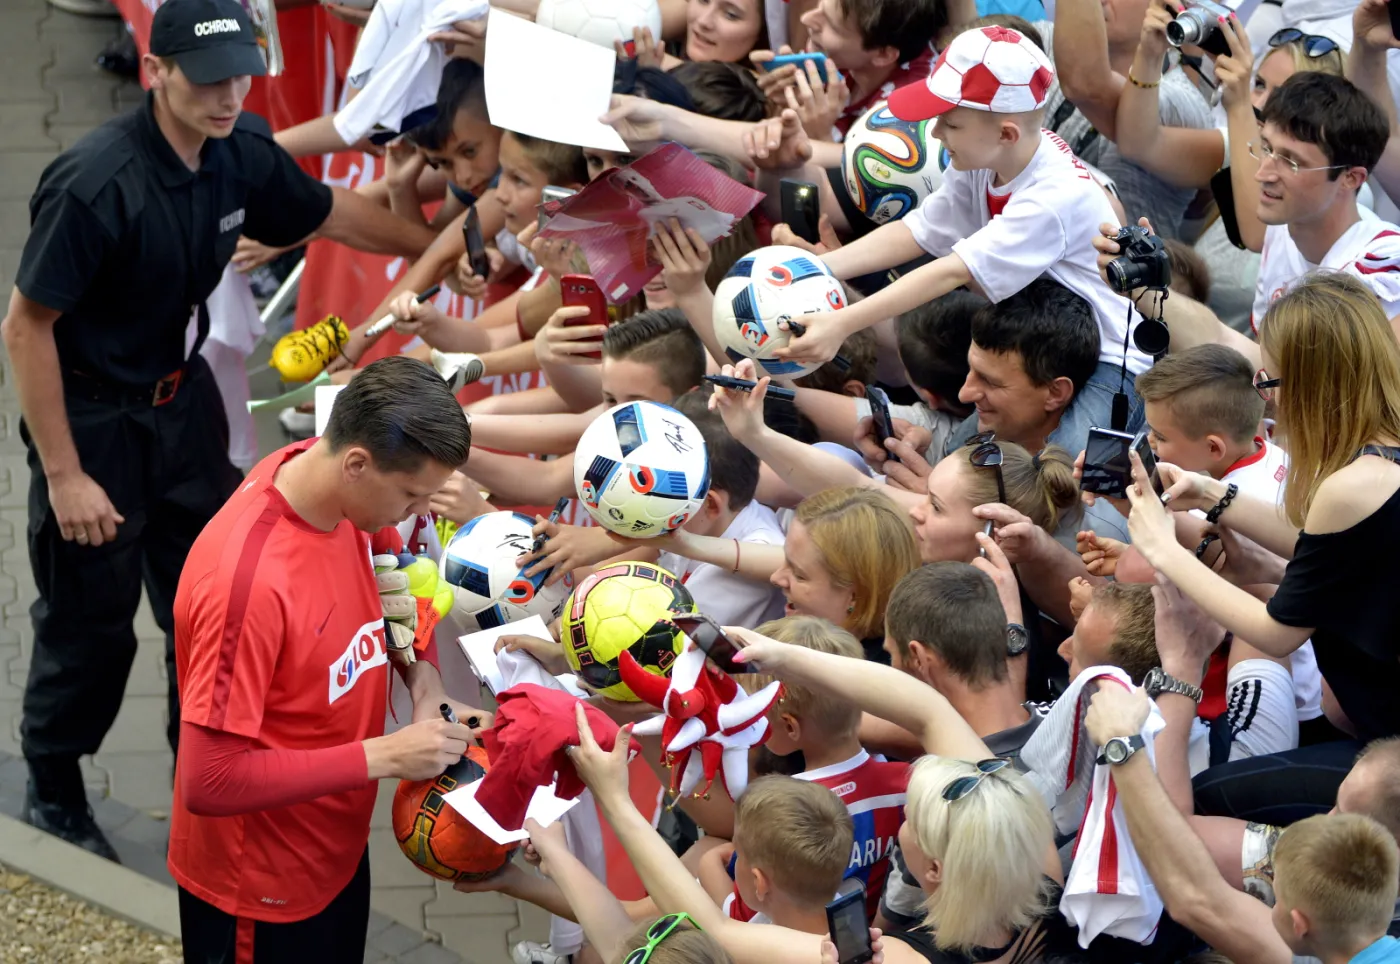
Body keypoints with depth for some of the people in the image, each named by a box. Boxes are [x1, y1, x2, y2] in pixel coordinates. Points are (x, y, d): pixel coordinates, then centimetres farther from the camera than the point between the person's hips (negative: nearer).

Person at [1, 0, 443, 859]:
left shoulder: (242, 155, -11)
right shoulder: (96, 183, -31)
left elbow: (332, 213, 10)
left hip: (184, 402, 6)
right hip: (92, 417, -6)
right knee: (90, 621, 6)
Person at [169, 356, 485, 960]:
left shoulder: (329, 478, -10)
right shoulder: (249, 581, -35)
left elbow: (383, 582, 13)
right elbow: (209, 781, -32)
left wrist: (421, 677, -6)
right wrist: (384, 757, -28)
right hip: (262, 888, -8)